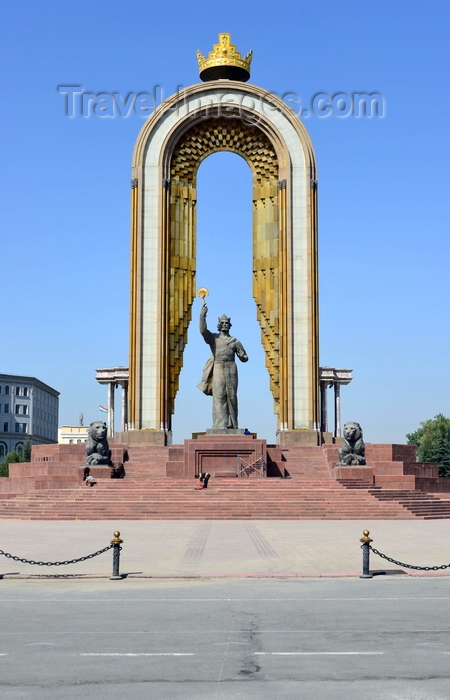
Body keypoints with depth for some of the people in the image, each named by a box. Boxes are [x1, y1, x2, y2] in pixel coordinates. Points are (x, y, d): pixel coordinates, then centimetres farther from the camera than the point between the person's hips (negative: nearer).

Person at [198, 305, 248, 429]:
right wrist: (202, 316, -18)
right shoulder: (213, 338, 10)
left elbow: (244, 358, 18)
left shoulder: (235, 341, 15)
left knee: (232, 396, 1)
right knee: (219, 397, -7)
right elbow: (203, 330, -10)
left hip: (231, 370, 2)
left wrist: (243, 355, -1)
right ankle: (220, 424, -10)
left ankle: (232, 424, 6)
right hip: (218, 369, -2)